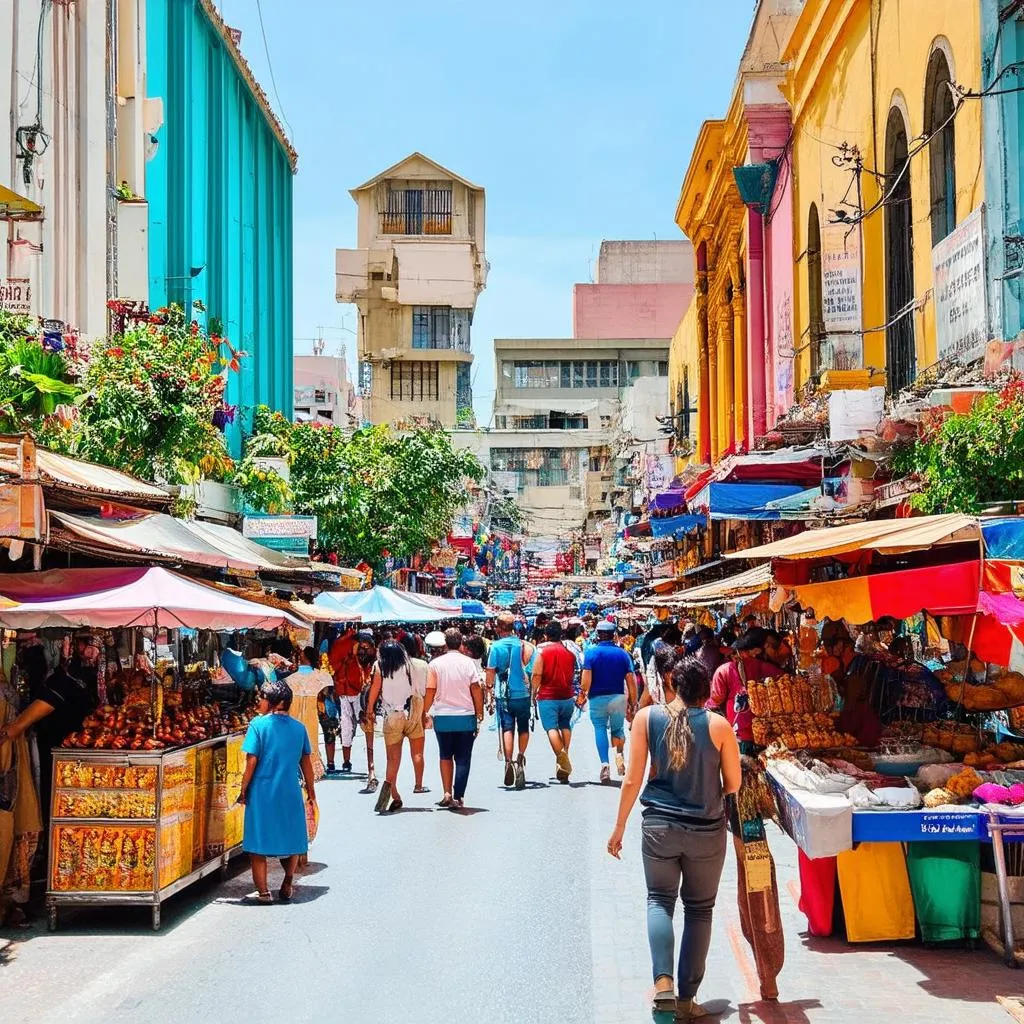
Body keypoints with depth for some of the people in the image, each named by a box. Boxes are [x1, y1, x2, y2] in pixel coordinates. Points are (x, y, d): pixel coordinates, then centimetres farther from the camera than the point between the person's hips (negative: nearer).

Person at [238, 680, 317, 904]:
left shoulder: (259, 724, -8)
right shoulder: (299, 727, 4)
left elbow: (251, 761, -11)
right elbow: (306, 762, 9)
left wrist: (243, 791, -2)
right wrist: (311, 791, 20)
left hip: (262, 791, -3)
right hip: (291, 792, 3)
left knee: (258, 845, 6)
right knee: (291, 841, 18)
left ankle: (263, 892, 7)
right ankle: (287, 887, 24)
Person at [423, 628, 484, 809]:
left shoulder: (435, 663, -2)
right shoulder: (468, 662, -3)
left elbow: (430, 691, -2)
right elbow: (476, 689, -4)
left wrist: (425, 712, 10)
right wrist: (480, 712, 6)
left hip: (443, 717, 1)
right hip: (466, 716, -1)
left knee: (445, 756, 15)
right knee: (463, 759, 6)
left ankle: (447, 794, 5)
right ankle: (458, 797, 0)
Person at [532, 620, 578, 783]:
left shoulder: (542, 651, -6)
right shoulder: (569, 652, 5)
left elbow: (537, 675, -11)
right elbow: (573, 675, 14)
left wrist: (534, 693, -1)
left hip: (547, 696, -4)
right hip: (567, 696, 4)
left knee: (551, 727, -8)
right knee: (565, 725, 19)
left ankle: (560, 756, -27)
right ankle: (565, 754, 8)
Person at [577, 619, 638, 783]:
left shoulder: (591, 652, -5)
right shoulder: (622, 653, 2)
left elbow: (586, 677, -13)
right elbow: (631, 680, 0)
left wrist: (582, 694, 0)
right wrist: (633, 703, 7)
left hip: (597, 698, -2)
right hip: (619, 697, 2)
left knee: (600, 728, 5)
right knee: (618, 729, 16)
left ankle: (605, 764, -10)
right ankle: (619, 753, -12)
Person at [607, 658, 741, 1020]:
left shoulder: (646, 717, -6)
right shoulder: (719, 725, -8)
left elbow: (632, 780, -4)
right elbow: (733, 785, 0)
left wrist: (619, 828, 6)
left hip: (659, 825, 0)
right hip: (707, 830, 0)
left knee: (659, 899, 15)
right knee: (699, 909, 14)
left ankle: (663, 982, -7)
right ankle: (686, 998, 17)